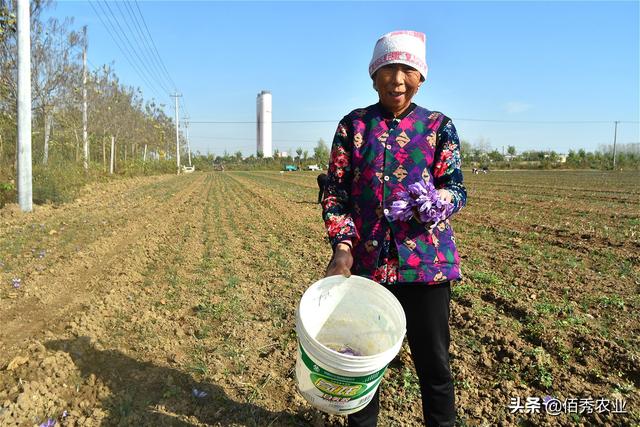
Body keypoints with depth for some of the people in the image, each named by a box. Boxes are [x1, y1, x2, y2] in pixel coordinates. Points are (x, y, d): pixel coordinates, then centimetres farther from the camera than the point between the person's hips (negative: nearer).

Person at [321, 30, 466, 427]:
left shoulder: (439, 126, 5)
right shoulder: (353, 125, 5)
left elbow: (456, 189, -1)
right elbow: (335, 191, 3)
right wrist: (343, 246, -11)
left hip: (427, 259, 0)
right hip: (365, 260, 1)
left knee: (433, 362, 8)